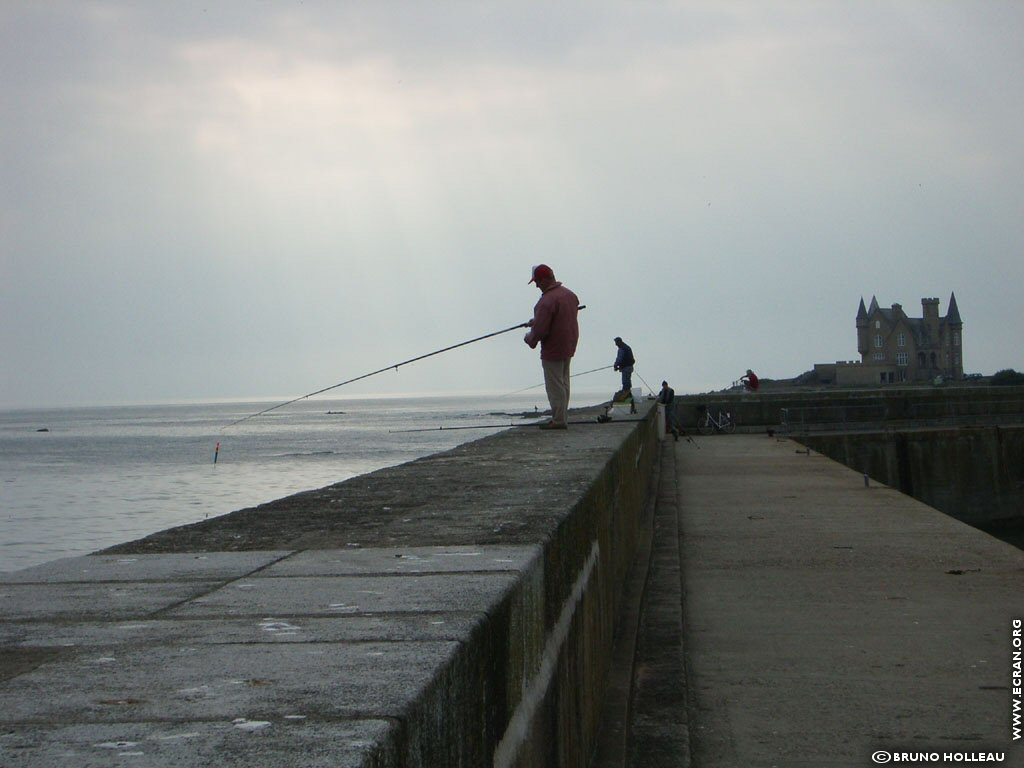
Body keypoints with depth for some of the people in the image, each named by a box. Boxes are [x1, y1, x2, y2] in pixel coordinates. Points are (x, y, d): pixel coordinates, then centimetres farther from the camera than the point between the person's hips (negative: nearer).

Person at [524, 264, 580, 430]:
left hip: (553, 349, -9)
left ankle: (559, 420, 0)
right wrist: (536, 322, 23)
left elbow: (540, 329, -24)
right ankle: (562, 418, 20)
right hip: (568, 347, 9)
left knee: (555, 386, -2)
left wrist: (529, 338, -2)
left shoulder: (547, 301, -23)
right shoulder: (569, 294, 7)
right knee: (563, 384, 15)